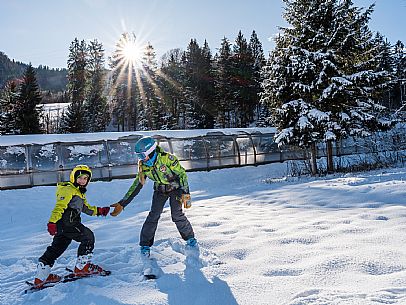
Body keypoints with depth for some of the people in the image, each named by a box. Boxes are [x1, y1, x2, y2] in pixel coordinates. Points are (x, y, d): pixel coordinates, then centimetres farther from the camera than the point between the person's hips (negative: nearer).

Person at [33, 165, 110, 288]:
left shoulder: (80, 192, 25)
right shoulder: (68, 189, -8)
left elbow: (86, 208, 31)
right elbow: (59, 206, -20)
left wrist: (99, 211, 20)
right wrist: (52, 222, -29)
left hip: (63, 226, 10)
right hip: (67, 223, -10)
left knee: (57, 248, 11)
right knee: (88, 237, 0)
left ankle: (41, 277, 15)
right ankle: (82, 266, 5)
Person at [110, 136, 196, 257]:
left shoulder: (166, 158, -28)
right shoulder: (143, 165, -11)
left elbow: (182, 174, -22)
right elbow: (136, 185, -5)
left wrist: (185, 194, -28)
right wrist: (122, 204, -8)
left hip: (175, 187, -4)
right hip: (160, 190, 4)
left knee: (177, 215, -14)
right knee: (154, 215, -9)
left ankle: (190, 238, 11)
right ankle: (145, 245, 4)